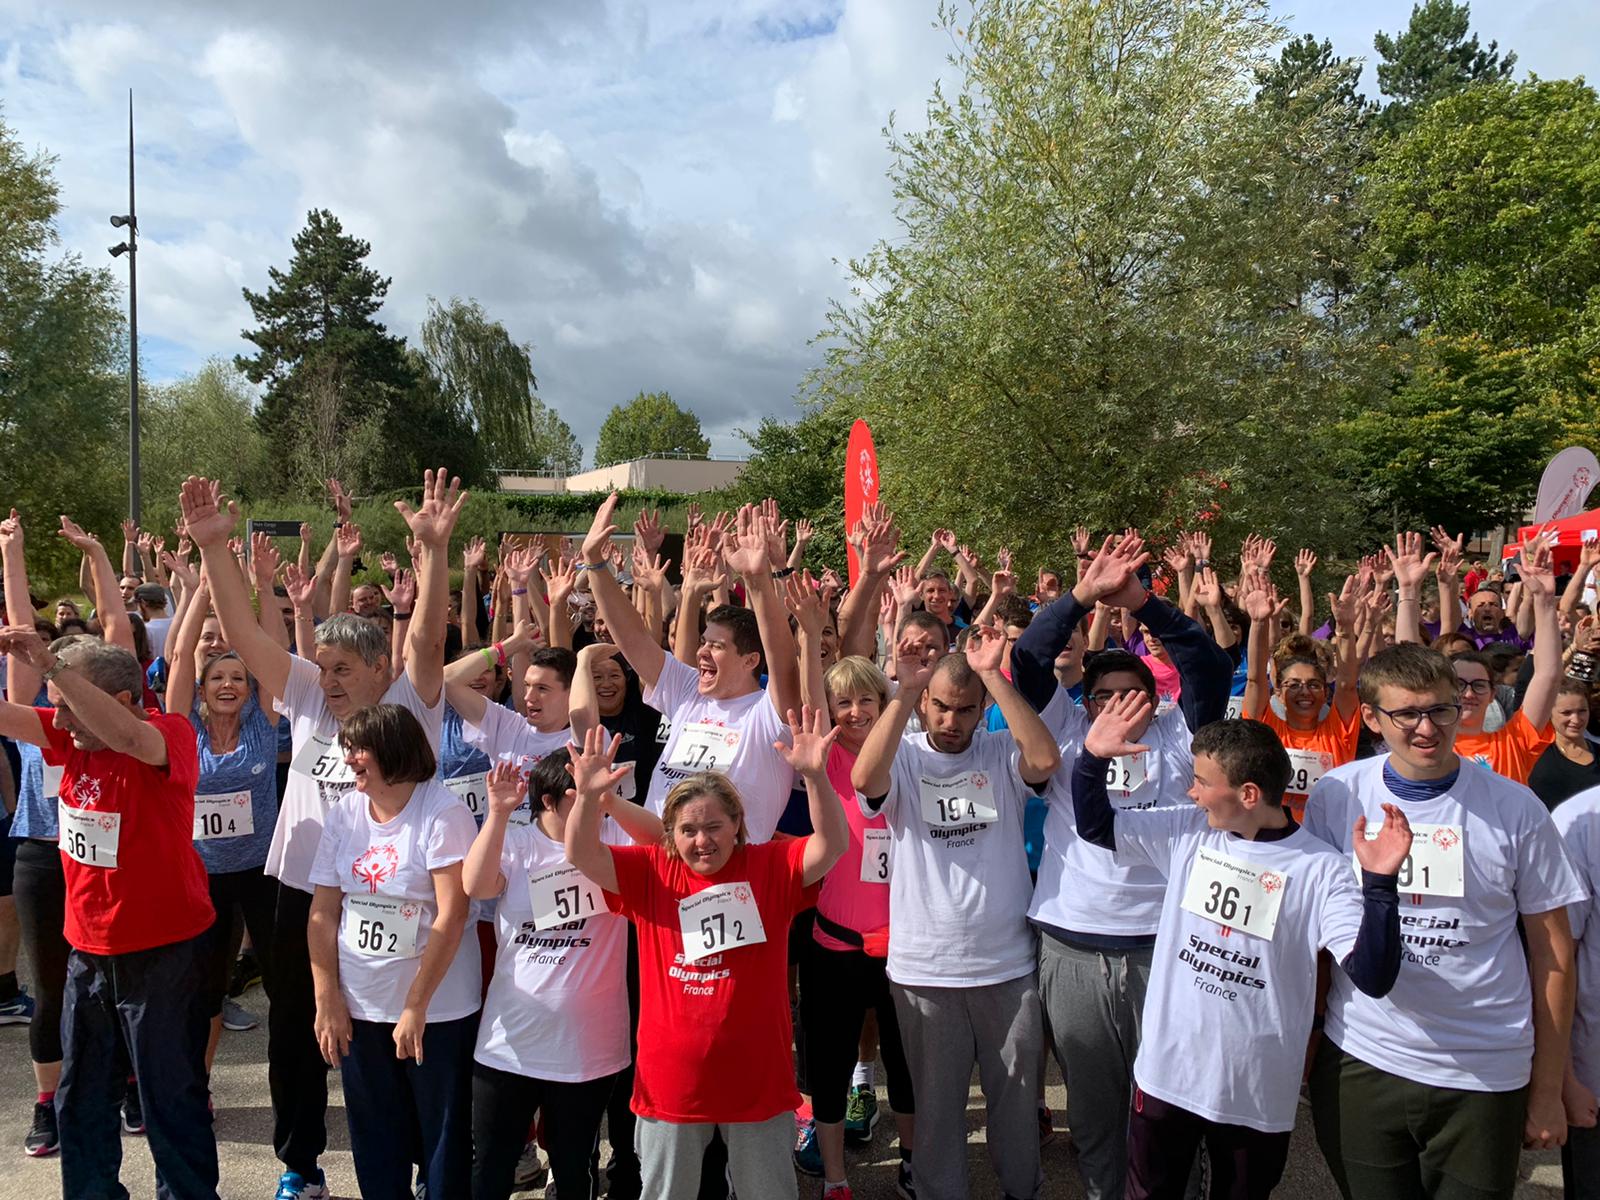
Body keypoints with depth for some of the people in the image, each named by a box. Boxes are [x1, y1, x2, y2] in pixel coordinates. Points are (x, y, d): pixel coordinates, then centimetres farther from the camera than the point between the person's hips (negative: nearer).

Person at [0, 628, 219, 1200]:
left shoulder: (171, 734, -20)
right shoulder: (73, 736, 1)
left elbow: (126, 735, -41)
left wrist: (50, 664, -42)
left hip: (162, 950, -7)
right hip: (89, 947, 7)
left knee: (171, 1097, 5)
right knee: (81, 1094, 21)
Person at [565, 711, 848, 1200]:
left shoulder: (771, 866, -6)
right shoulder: (649, 872, -2)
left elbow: (832, 845, -18)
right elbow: (581, 855, -11)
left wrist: (814, 775, -34)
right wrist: (588, 796, -30)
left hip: (759, 1080, -1)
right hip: (671, 1081, 1)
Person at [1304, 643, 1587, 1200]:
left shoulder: (1515, 808, -6)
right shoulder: (1335, 795, -4)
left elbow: (1551, 954, 1)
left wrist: (1548, 1090, 3)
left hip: (1485, 1079, -1)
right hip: (1360, 1066, 1)